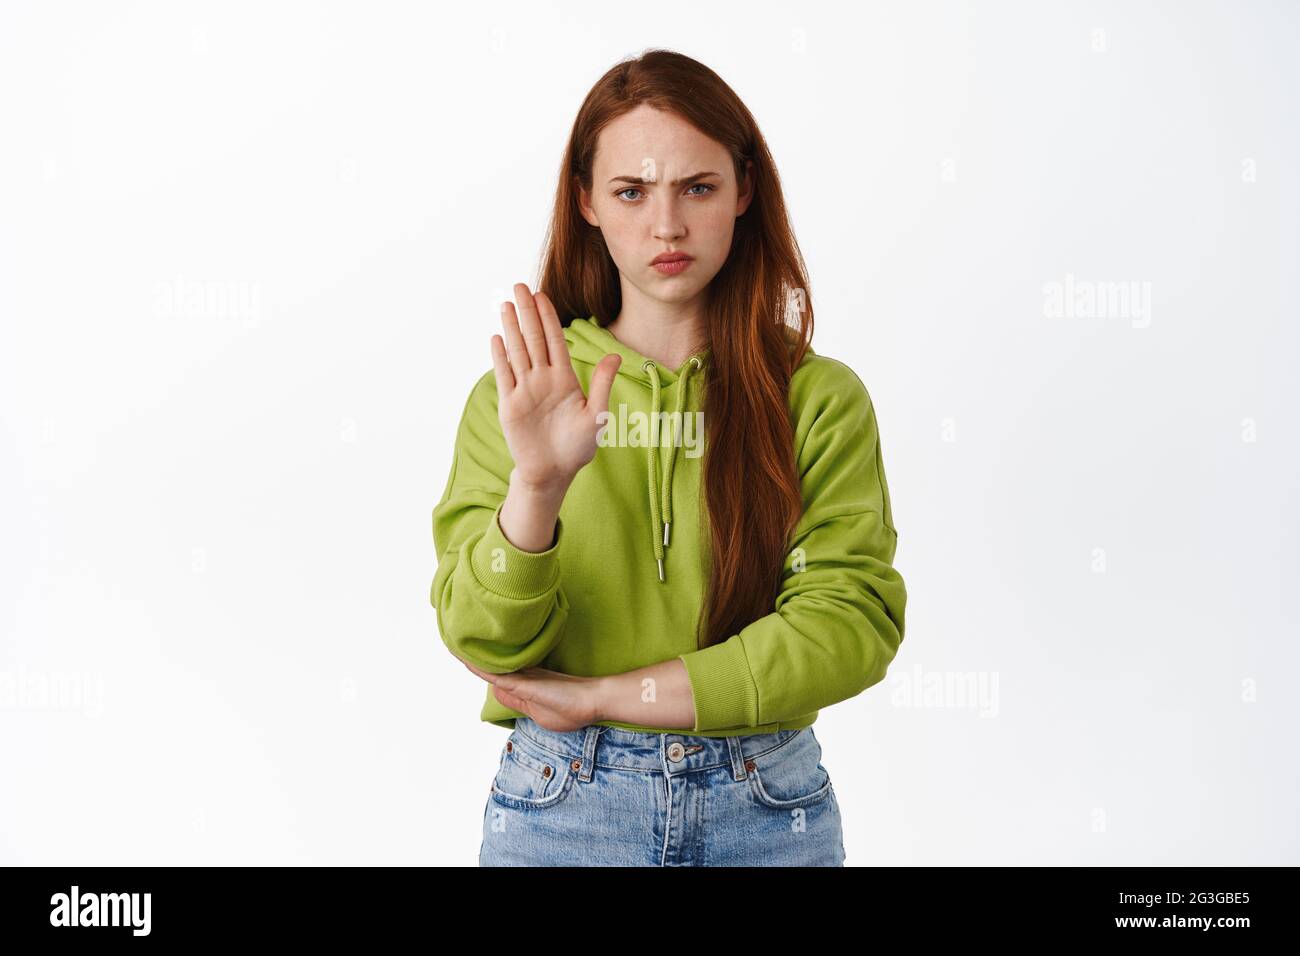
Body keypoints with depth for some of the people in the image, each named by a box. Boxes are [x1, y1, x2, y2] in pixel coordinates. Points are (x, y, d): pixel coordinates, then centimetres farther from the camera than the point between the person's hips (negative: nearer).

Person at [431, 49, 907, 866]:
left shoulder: (822, 399, -4)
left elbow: (850, 626, -13)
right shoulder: (517, 399, -1)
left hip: (767, 810, 0)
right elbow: (484, 646, -8)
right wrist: (535, 485, -26)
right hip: (561, 803, 0)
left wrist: (607, 695, -14)